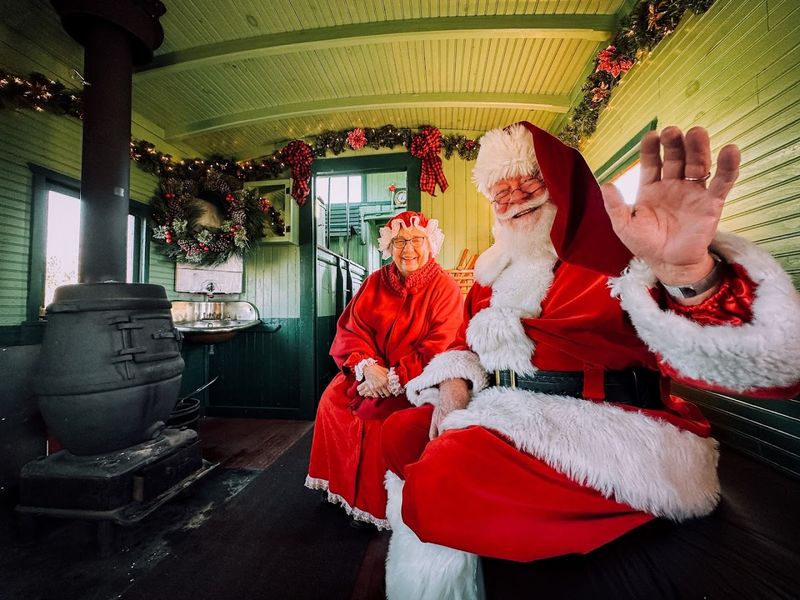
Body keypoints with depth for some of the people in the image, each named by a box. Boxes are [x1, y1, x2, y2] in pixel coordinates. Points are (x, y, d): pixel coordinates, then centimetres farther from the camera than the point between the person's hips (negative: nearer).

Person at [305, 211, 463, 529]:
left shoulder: (445, 287, -7)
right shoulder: (375, 282, 6)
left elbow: (440, 348, -14)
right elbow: (350, 329, 0)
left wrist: (394, 379, -21)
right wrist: (367, 365, -19)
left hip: (414, 380, -4)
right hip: (370, 370, 5)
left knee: (376, 412, -25)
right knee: (332, 400, -12)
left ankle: (376, 506, 2)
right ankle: (345, 487, 11)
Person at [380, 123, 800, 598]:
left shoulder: (616, 247, -7)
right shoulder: (498, 268, 13)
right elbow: (469, 338, 15)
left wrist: (690, 274, -39)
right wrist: (454, 381, -6)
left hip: (601, 422, -6)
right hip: (504, 409, 7)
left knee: (445, 472, -21)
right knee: (403, 431, -1)